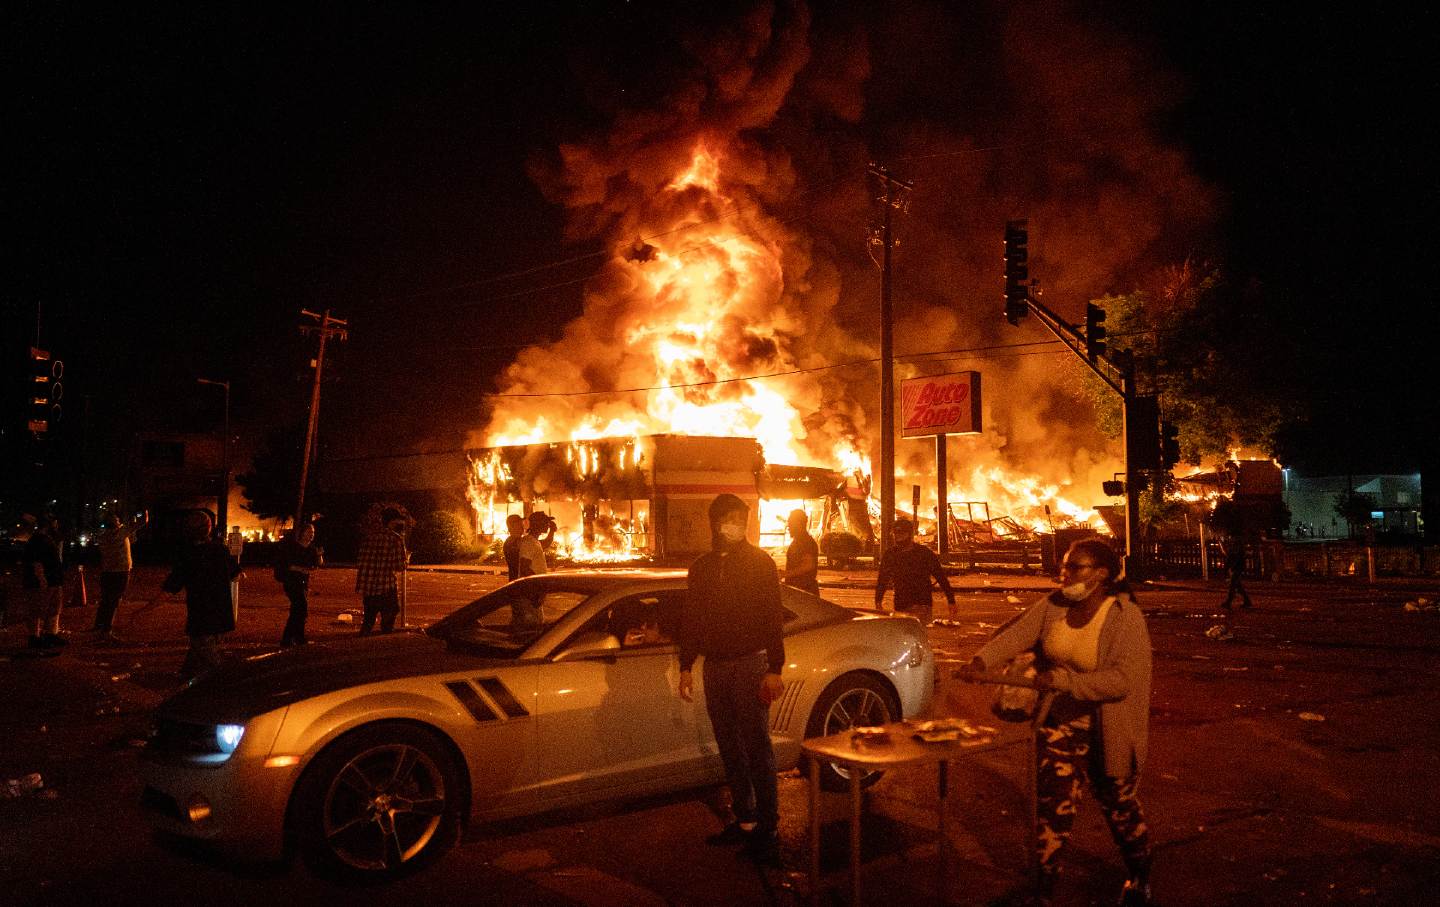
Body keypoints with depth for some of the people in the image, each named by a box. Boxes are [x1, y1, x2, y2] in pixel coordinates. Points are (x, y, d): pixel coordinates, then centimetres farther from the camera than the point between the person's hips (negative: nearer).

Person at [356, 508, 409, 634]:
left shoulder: (369, 535, 6)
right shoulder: (396, 538, -8)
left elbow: (361, 563, 6)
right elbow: (400, 566, -10)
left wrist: (360, 586, 11)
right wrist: (406, 558, 12)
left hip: (368, 587, 5)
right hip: (387, 588, -5)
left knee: (368, 621, 18)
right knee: (387, 623, 7)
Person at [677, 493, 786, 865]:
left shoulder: (759, 562, -1)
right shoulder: (702, 567, 13)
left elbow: (774, 618, -5)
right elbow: (691, 620, 17)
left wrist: (774, 670, -12)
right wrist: (686, 666, 11)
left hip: (750, 663, -5)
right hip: (714, 665, 5)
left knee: (757, 748, -6)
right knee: (730, 749, 9)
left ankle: (768, 829, -2)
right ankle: (744, 820, 18)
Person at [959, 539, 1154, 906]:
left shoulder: (1125, 617, -21)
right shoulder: (1054, 605, -3)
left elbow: (1123, 679, -30)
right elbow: (1017, 633, -13)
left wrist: (1063, 679, -34)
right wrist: (982, 659, -30)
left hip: (1108, 733, -4)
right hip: (1060, 723, 4)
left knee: (1119, 806, 16)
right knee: (1052, 804, 5)